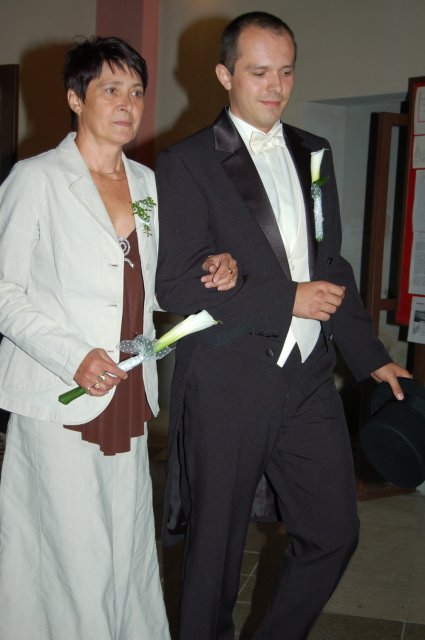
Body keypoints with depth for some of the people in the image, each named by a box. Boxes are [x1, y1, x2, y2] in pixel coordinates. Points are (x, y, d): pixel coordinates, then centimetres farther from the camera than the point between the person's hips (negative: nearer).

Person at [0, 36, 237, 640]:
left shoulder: (147, 182, 13)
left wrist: (211, 272, 0)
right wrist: (72, 356, -19)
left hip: (129, 395, 6)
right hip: (60, 398, -5)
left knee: (129, 547, 10)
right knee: (75, 556, -3)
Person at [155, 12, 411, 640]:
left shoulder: (313, 152, 12)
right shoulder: (187, 162, -5)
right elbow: (175, 284, -12)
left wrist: (370, 356, 15)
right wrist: (286, 301, -16)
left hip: (309, 379, 5)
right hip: (228, 386, -5)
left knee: (334, 531, 10)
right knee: (217, 542, 9)